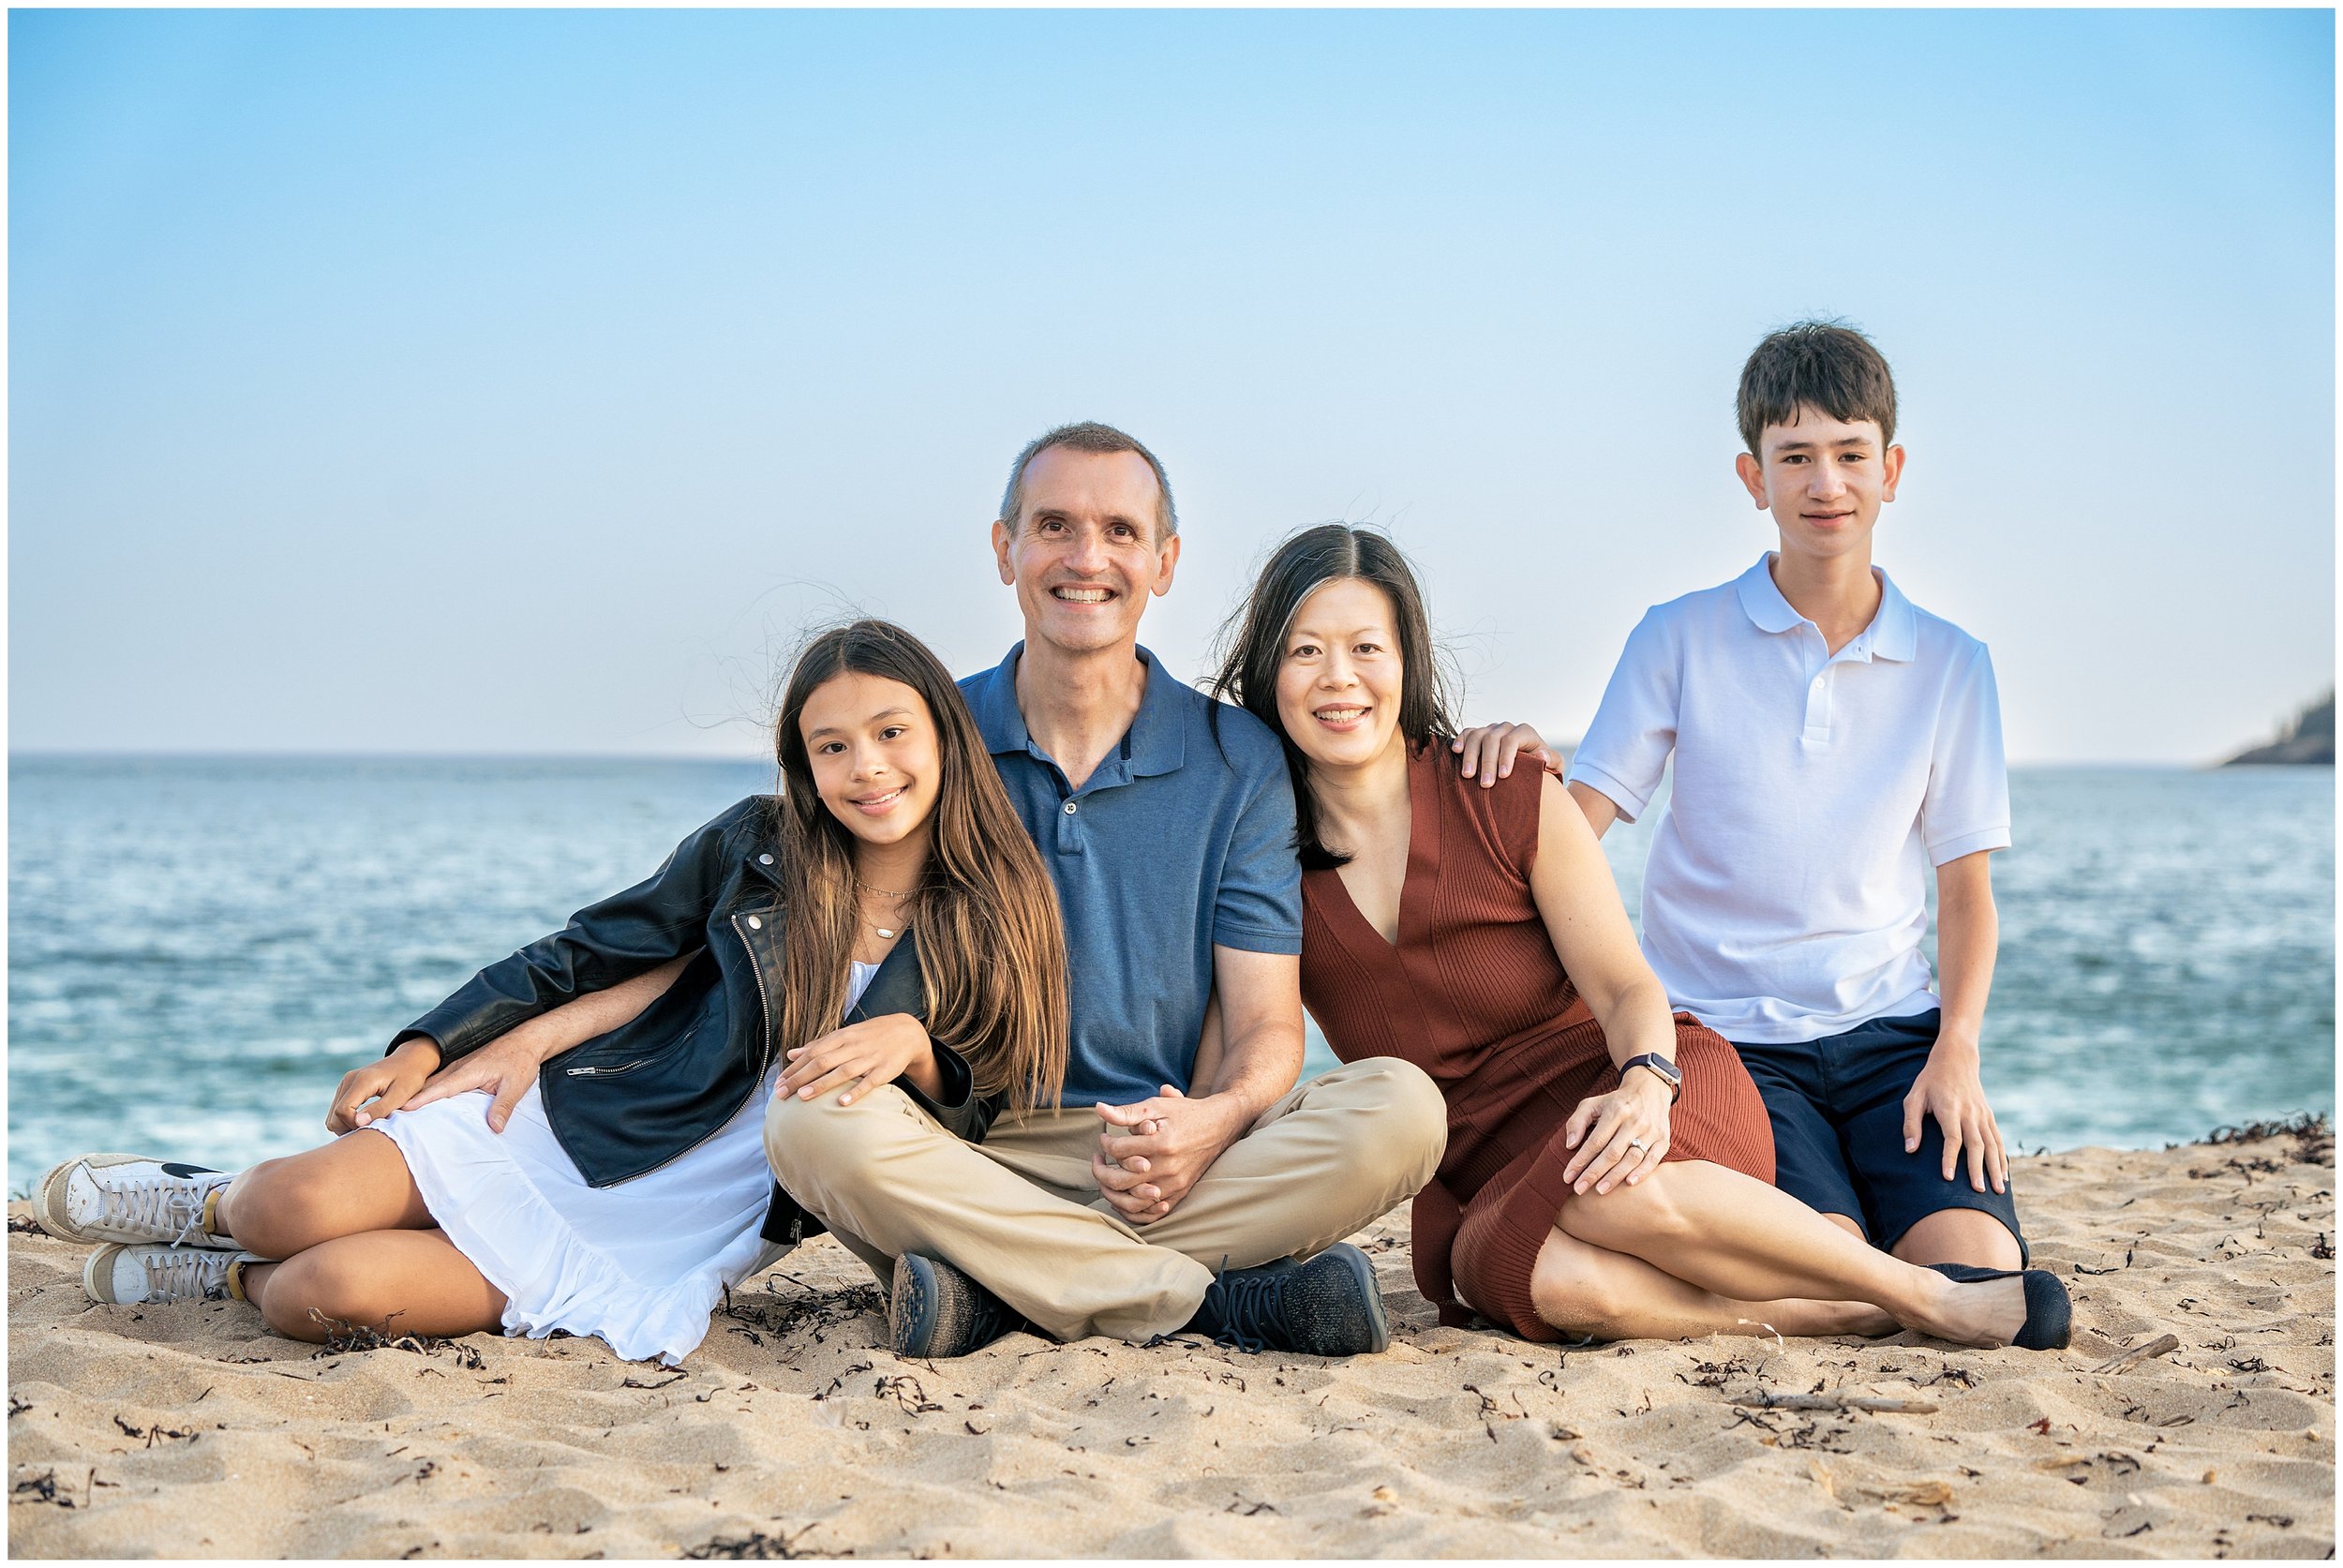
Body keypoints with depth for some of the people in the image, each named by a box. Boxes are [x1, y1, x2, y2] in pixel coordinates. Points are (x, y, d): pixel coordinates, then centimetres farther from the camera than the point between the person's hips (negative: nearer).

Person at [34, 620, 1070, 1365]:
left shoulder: (993, 927, -2)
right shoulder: (758, 846, 0)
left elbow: (988, 1123, -1)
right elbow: (587, 953, 8)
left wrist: (913, 1043, -21)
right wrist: (426, 1049, 1)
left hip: (679, 1246, -2)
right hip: (589, 1131, 2)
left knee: (327, 1294, -23)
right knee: (303, 1205, -21)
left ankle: (239, 1277, 12)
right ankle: (224, 1207, 16)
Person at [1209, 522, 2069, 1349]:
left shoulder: (1507, 796, -3)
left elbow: (1628, 988, -4)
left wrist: (1645, 1085, -25)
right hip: (1476, 1175, 1)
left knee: (1612, 1194, -39)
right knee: (1532, 1276, -37)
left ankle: (1931, 1297, -20)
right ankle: (1839, 1317, -24)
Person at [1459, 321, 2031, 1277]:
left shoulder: (1950, 667, 8)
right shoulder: (1680, 641, 2)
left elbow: (1966, 890, 9)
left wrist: (1957, 1051, -7)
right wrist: (1521, 762, -25)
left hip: (1893, 1028, 2)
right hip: (1729, 1038, -2)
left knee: (1980, 1270, -20)